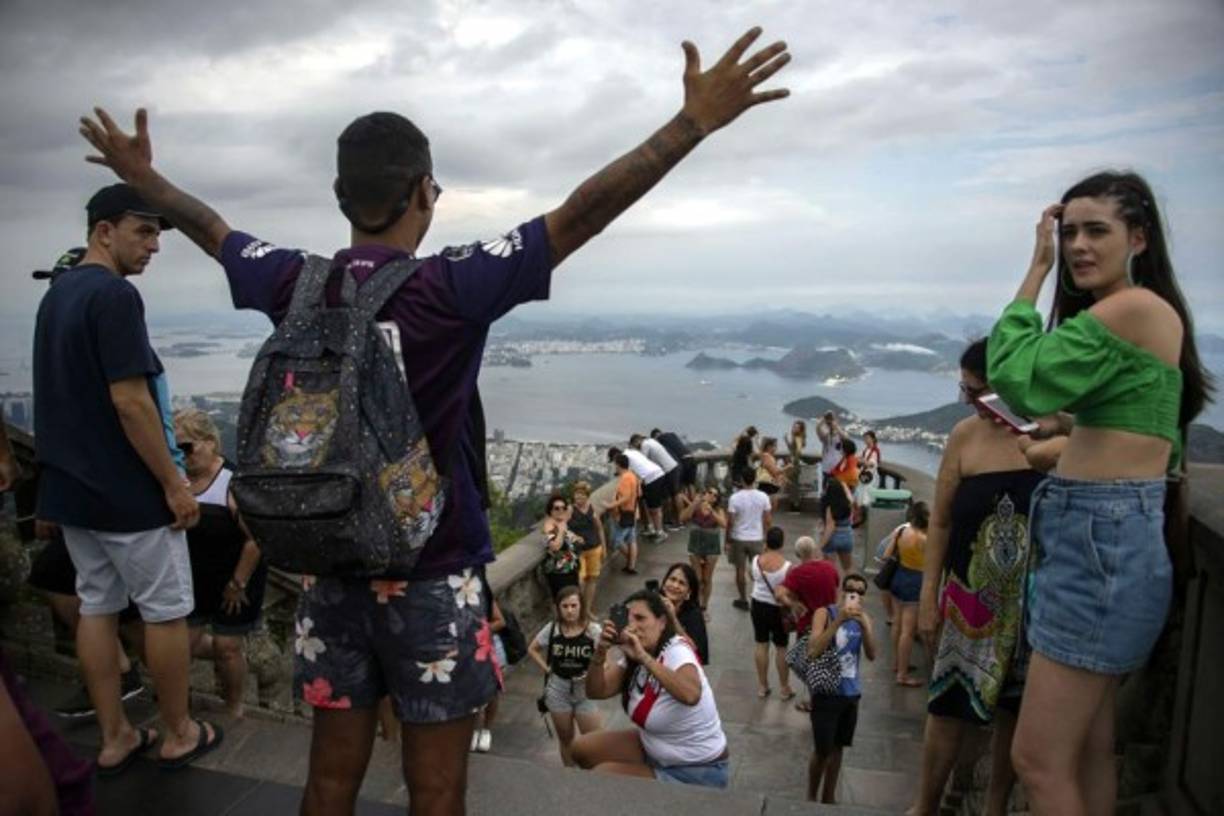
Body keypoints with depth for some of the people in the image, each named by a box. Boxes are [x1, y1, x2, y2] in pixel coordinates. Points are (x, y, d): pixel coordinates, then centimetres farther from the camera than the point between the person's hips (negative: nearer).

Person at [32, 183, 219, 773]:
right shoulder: (115, 294, -18)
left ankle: (114, 738, 24)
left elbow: (72, 393, 16)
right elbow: (129, 401, -23)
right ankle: (179, 734, 18)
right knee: (166, 611, 5)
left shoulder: (56, 295, 11)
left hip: (70, 485, 9)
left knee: (96, 607, 14)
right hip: (127, 490, -9)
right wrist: (174, 483, -17)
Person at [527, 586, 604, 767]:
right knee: (565, 738, 19)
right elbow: (532, 649, 6)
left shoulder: (593, 630, -15)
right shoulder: (552, 628, -8)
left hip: (585, 691, -2)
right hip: (558, 690, 2)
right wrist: (546, 668, -2)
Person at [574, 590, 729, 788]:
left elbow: (690, 695, -46)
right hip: (654, 750, 8)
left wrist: (643, 656, -49)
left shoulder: (677, 651, -25)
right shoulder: (634, 656, -2)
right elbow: (596, 692, -8)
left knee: (601, 775, -15)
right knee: (582, 748, 5)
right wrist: (600, 652, -25)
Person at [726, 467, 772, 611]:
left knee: (740, 569, 10)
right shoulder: (763, 497, -8)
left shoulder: (735, 498, -14)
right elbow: (768, 521, -3)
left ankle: (743, 600, 19)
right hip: (757, 538, 2)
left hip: (738, 539, -1)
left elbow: (730, 522, -11)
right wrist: (768, 538, 11)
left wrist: (728, 541, 1)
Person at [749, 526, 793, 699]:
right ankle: (784, 687, 25)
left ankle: (762, 685, 26)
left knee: (761, 645, 15)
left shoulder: (756, 560, -12)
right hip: (778, 609, -3)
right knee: (781, 648, 12)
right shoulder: (786, 566, -23)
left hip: (758, 604, 3)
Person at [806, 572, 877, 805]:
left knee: (838, 748, 16)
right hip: (826, 693, -5)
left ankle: (828, 797, 34)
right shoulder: (825, 613, -13)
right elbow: (813, 651, -25)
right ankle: (811, 797, 22)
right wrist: (839, 621, -30)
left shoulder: (864, 619, 3)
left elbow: (872, 655, -9)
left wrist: (864, 624, -23)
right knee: (822, 751, -1)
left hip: (851, 693, 5)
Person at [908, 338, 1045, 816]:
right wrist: (927, 599, 1)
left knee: (1016, 710, 15)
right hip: (972, 598, 1)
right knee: (949, 708, 6)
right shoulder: (966, 436, -5)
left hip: (1039, 601, 0)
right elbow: (940, 522, 0)